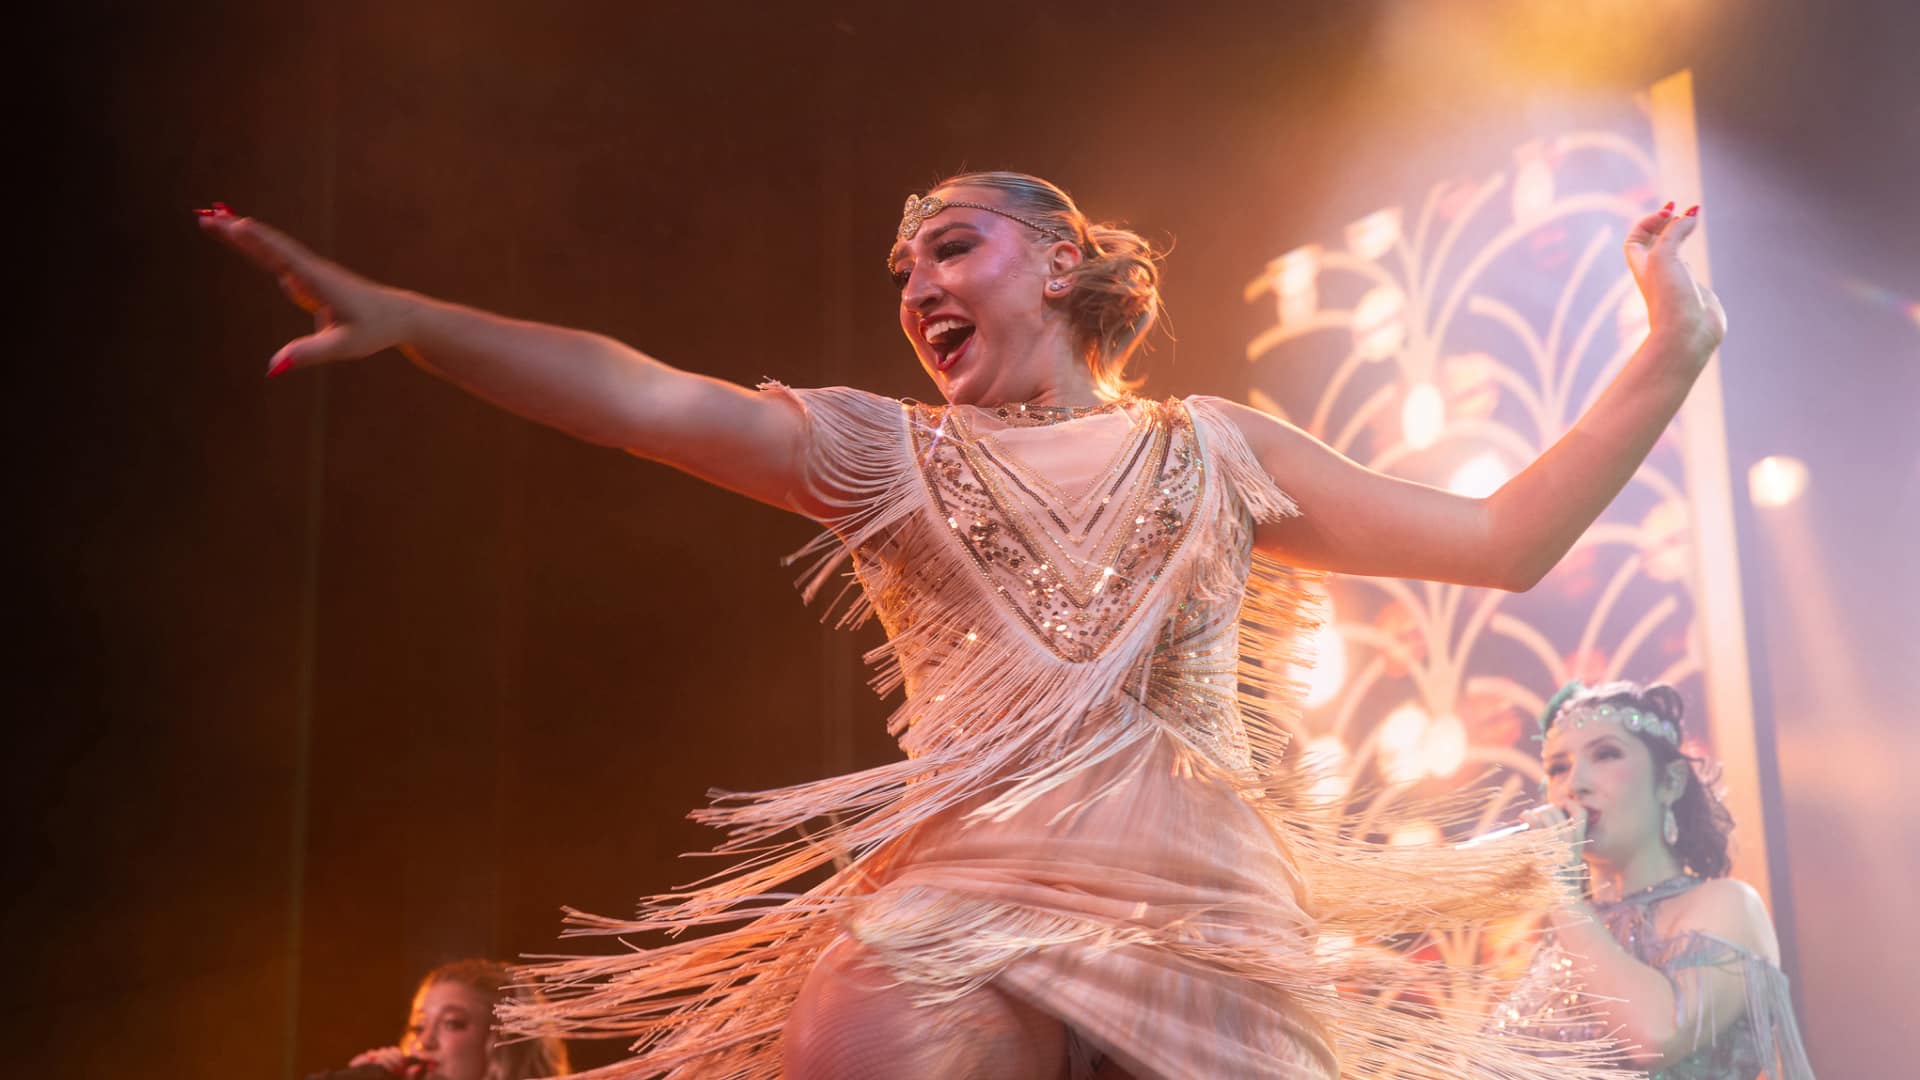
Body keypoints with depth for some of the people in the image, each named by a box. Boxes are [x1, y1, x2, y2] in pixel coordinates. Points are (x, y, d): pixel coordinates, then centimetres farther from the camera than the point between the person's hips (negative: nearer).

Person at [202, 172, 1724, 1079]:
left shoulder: (1214, 450, 18)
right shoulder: (891, 454, 16)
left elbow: (1505, 539, 17)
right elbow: (648, 400, 2)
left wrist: (1673, 351, 15)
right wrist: (399, 318, -10)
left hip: (1204, 920, 1)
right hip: (954, 906, 0)